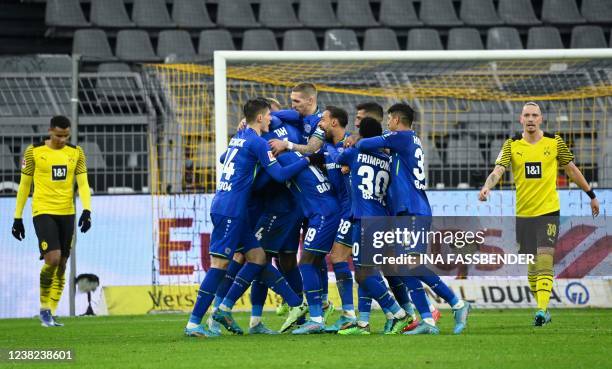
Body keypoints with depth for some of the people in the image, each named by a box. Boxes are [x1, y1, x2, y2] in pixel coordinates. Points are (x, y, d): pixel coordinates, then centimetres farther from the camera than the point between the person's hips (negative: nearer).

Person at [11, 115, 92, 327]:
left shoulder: (76, 153, 7)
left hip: (67, 213, 4)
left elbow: (82, 183, 3)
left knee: (62, 264, 4)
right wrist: (18, 217, 4)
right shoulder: (34, 152, -2)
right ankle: (44, 308, 0)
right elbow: (24, 185, 4)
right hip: (43, 212, -4)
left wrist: (87, 210, -12)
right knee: (52, 259, -18)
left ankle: (51, 315, 12)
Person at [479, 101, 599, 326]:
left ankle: (542, 310, -21)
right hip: (523, 213, 2)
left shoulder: (555, 142, 0)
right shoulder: (512, 145, 1)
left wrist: (591, 195, 17)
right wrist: (487, 187, -31)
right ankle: (543, 309, 20)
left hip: (548, 211, -2)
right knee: (531, 265, 7)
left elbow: (572, 170, 11)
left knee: (544, 262, -15)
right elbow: (498, 170, -10)